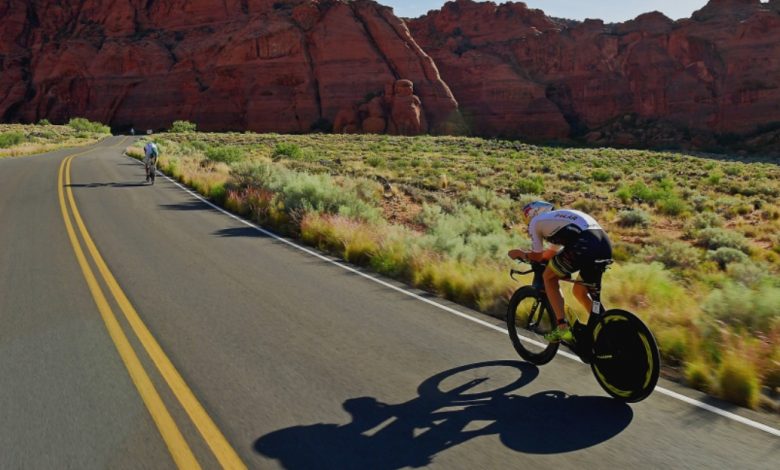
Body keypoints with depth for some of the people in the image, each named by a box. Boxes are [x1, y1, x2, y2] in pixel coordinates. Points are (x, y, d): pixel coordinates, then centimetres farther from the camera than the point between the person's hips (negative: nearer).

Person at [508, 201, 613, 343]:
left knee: (548, 277, 14)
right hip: (605, 244, 8)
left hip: (584, 245, -7)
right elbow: (552, 252, 47)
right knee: (580, 292, 25)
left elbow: (537, 256, 20)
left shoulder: (535, 222, 18)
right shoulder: (560, 217, 40)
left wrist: (521, 254, 38)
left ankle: (563, 328, 6)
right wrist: (527, 255, 56)